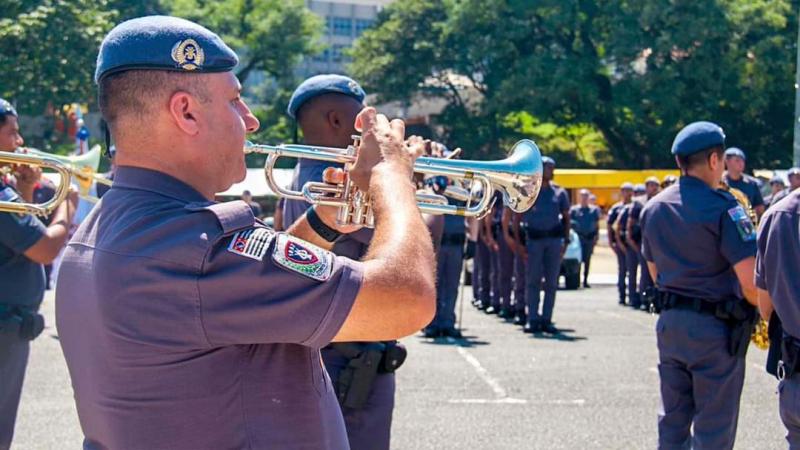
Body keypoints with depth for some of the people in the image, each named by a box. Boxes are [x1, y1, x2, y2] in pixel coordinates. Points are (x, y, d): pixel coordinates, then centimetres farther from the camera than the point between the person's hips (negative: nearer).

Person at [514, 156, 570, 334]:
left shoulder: (559, 193, 11)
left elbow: (566, 217, 15)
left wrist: (566, 240, 5)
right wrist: (518, 241, -2)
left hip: (554, 239, 2)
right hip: (534, 239, -2)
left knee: (551, 282, 2)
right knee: (532, 280, -3)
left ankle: (546, 320, 7)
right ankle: (533, 319, 0)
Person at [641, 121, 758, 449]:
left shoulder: (654, 208, 8)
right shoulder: (723, 207, -15)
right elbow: (750, 283, -19)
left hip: (669, 323, 7)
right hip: (716, 327, -6)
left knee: (672, 423, 15)